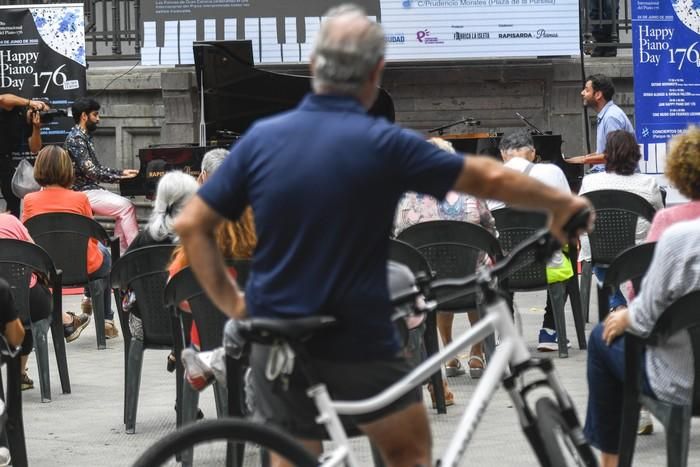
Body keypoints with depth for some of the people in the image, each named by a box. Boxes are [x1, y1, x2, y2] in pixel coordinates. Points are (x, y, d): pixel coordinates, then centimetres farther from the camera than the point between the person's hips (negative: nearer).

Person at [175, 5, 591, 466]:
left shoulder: (261, 138, -3)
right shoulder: (384, 145, -12)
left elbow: (192, 225, -2)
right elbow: (489, 178, -4)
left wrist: (232, 303, 5)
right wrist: (562, 202, 11)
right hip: (359, 348, -3)